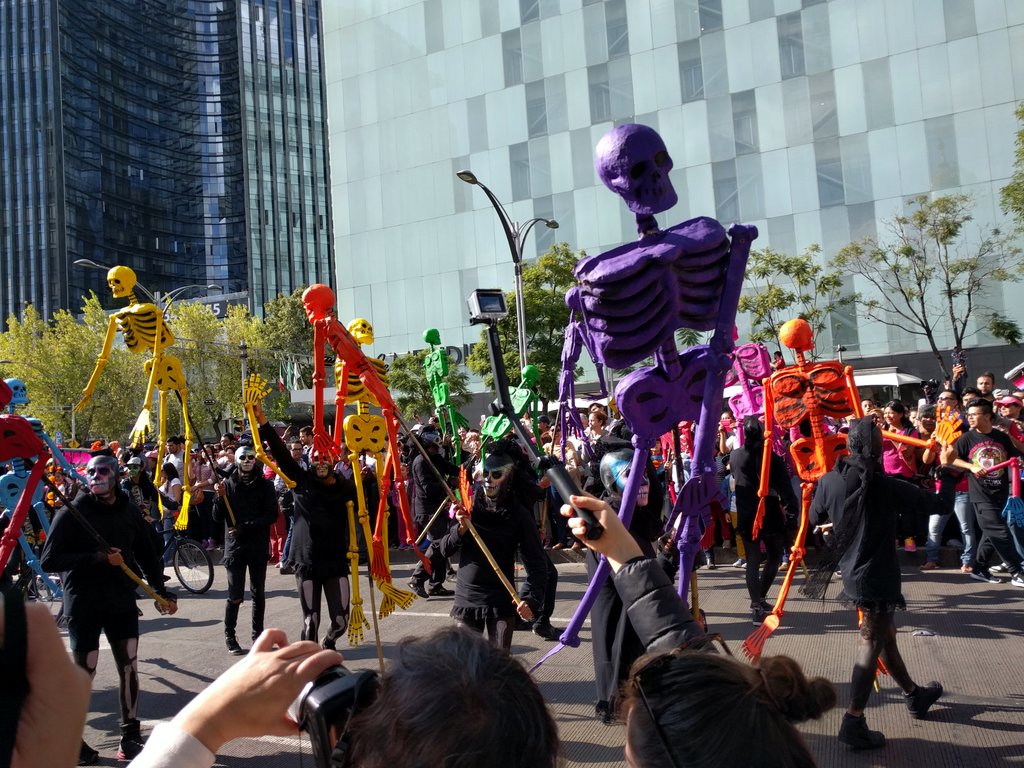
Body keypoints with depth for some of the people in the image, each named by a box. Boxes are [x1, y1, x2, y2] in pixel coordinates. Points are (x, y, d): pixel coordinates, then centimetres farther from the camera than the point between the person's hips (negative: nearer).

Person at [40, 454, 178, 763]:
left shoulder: (129, 511, 5)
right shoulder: (72, 513, -7)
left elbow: (146, 554, 15)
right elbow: (49, 560, -13)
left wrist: (162, 591, 12)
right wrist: (97, 558, -21)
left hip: (122, 602, 4)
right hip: (83, 605, -3)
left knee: (129, 668, 4)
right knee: (83, 673, 1)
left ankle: (131, 735, 18)